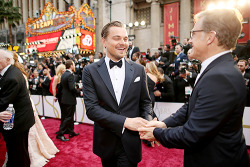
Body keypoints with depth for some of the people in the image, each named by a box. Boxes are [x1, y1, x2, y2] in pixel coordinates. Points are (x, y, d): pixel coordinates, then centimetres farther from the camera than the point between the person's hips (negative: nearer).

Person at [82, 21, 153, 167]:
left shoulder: (139, 70, -1)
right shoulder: (90, 71, -7)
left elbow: (145, 102, 4)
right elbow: (91, 108, -14)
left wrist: (146, 123, -17)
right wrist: (125, 121, -23)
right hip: (105, 143, 1)